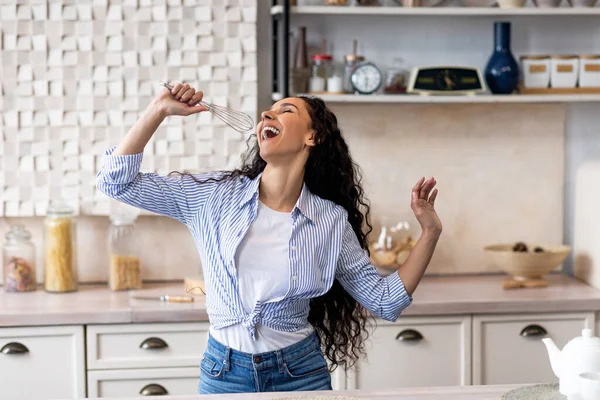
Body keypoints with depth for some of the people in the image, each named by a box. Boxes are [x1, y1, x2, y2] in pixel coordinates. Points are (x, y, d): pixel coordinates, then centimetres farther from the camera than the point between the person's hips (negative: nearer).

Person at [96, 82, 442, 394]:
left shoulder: (332, 221, -4)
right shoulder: (214, 195, -3)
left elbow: (386, 301, 0)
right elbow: (117, 181, -5)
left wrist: (430, 231, -9)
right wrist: (160, 109, -10)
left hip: (301, 373, 0)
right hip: (225, 373, 0)